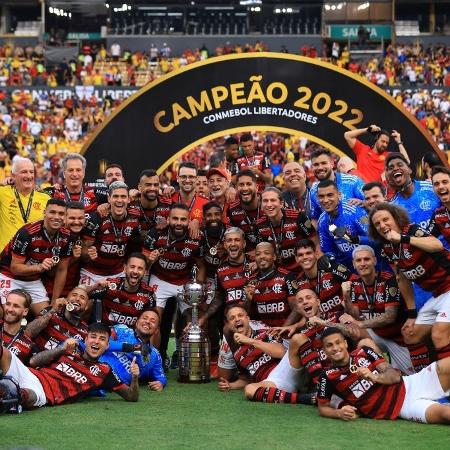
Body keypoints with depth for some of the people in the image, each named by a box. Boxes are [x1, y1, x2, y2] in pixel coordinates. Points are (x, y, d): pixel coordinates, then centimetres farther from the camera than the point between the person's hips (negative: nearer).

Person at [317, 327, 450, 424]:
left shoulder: (363, 352, 8)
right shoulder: (328, 376, -1)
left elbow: (395, 375, 3)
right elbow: (323, 407, 8)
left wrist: (375, 377, -17)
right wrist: (339, 413, -14)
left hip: (408, 385, 4)